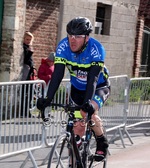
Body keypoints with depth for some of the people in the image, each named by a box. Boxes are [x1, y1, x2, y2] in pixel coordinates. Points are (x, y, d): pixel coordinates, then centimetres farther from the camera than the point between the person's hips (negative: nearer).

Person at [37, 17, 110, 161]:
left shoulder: (96, 49, -32)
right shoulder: (63, 46, -24)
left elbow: (93, 78, -40)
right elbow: (57, 74, -30)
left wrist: (88, 101, -54)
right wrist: (48, 98, -41)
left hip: (99, 87, -3)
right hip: (77, 88, 3)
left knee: (89, 112, -30)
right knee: (78, 126, -3)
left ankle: (102, 143, -6)